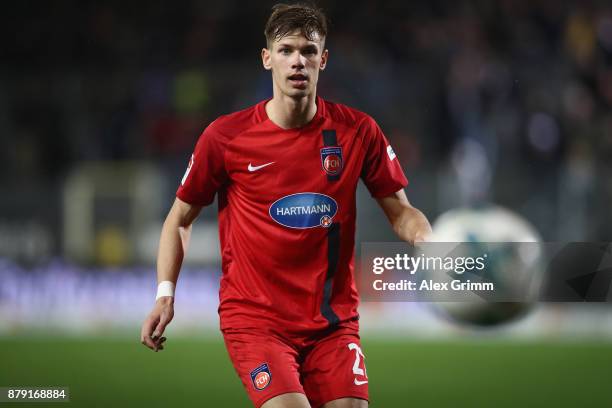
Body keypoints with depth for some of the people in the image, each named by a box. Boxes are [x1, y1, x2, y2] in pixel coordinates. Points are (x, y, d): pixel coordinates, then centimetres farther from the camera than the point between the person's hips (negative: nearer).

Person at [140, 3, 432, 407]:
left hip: (333, 320, 3)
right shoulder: (225, 136, -5)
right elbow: (180, 218, 8)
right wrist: (165, 293, -1)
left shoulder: (358, 131, -1)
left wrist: (428, 244, -15)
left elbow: (400, 211, 7)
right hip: (254, 318, -3)